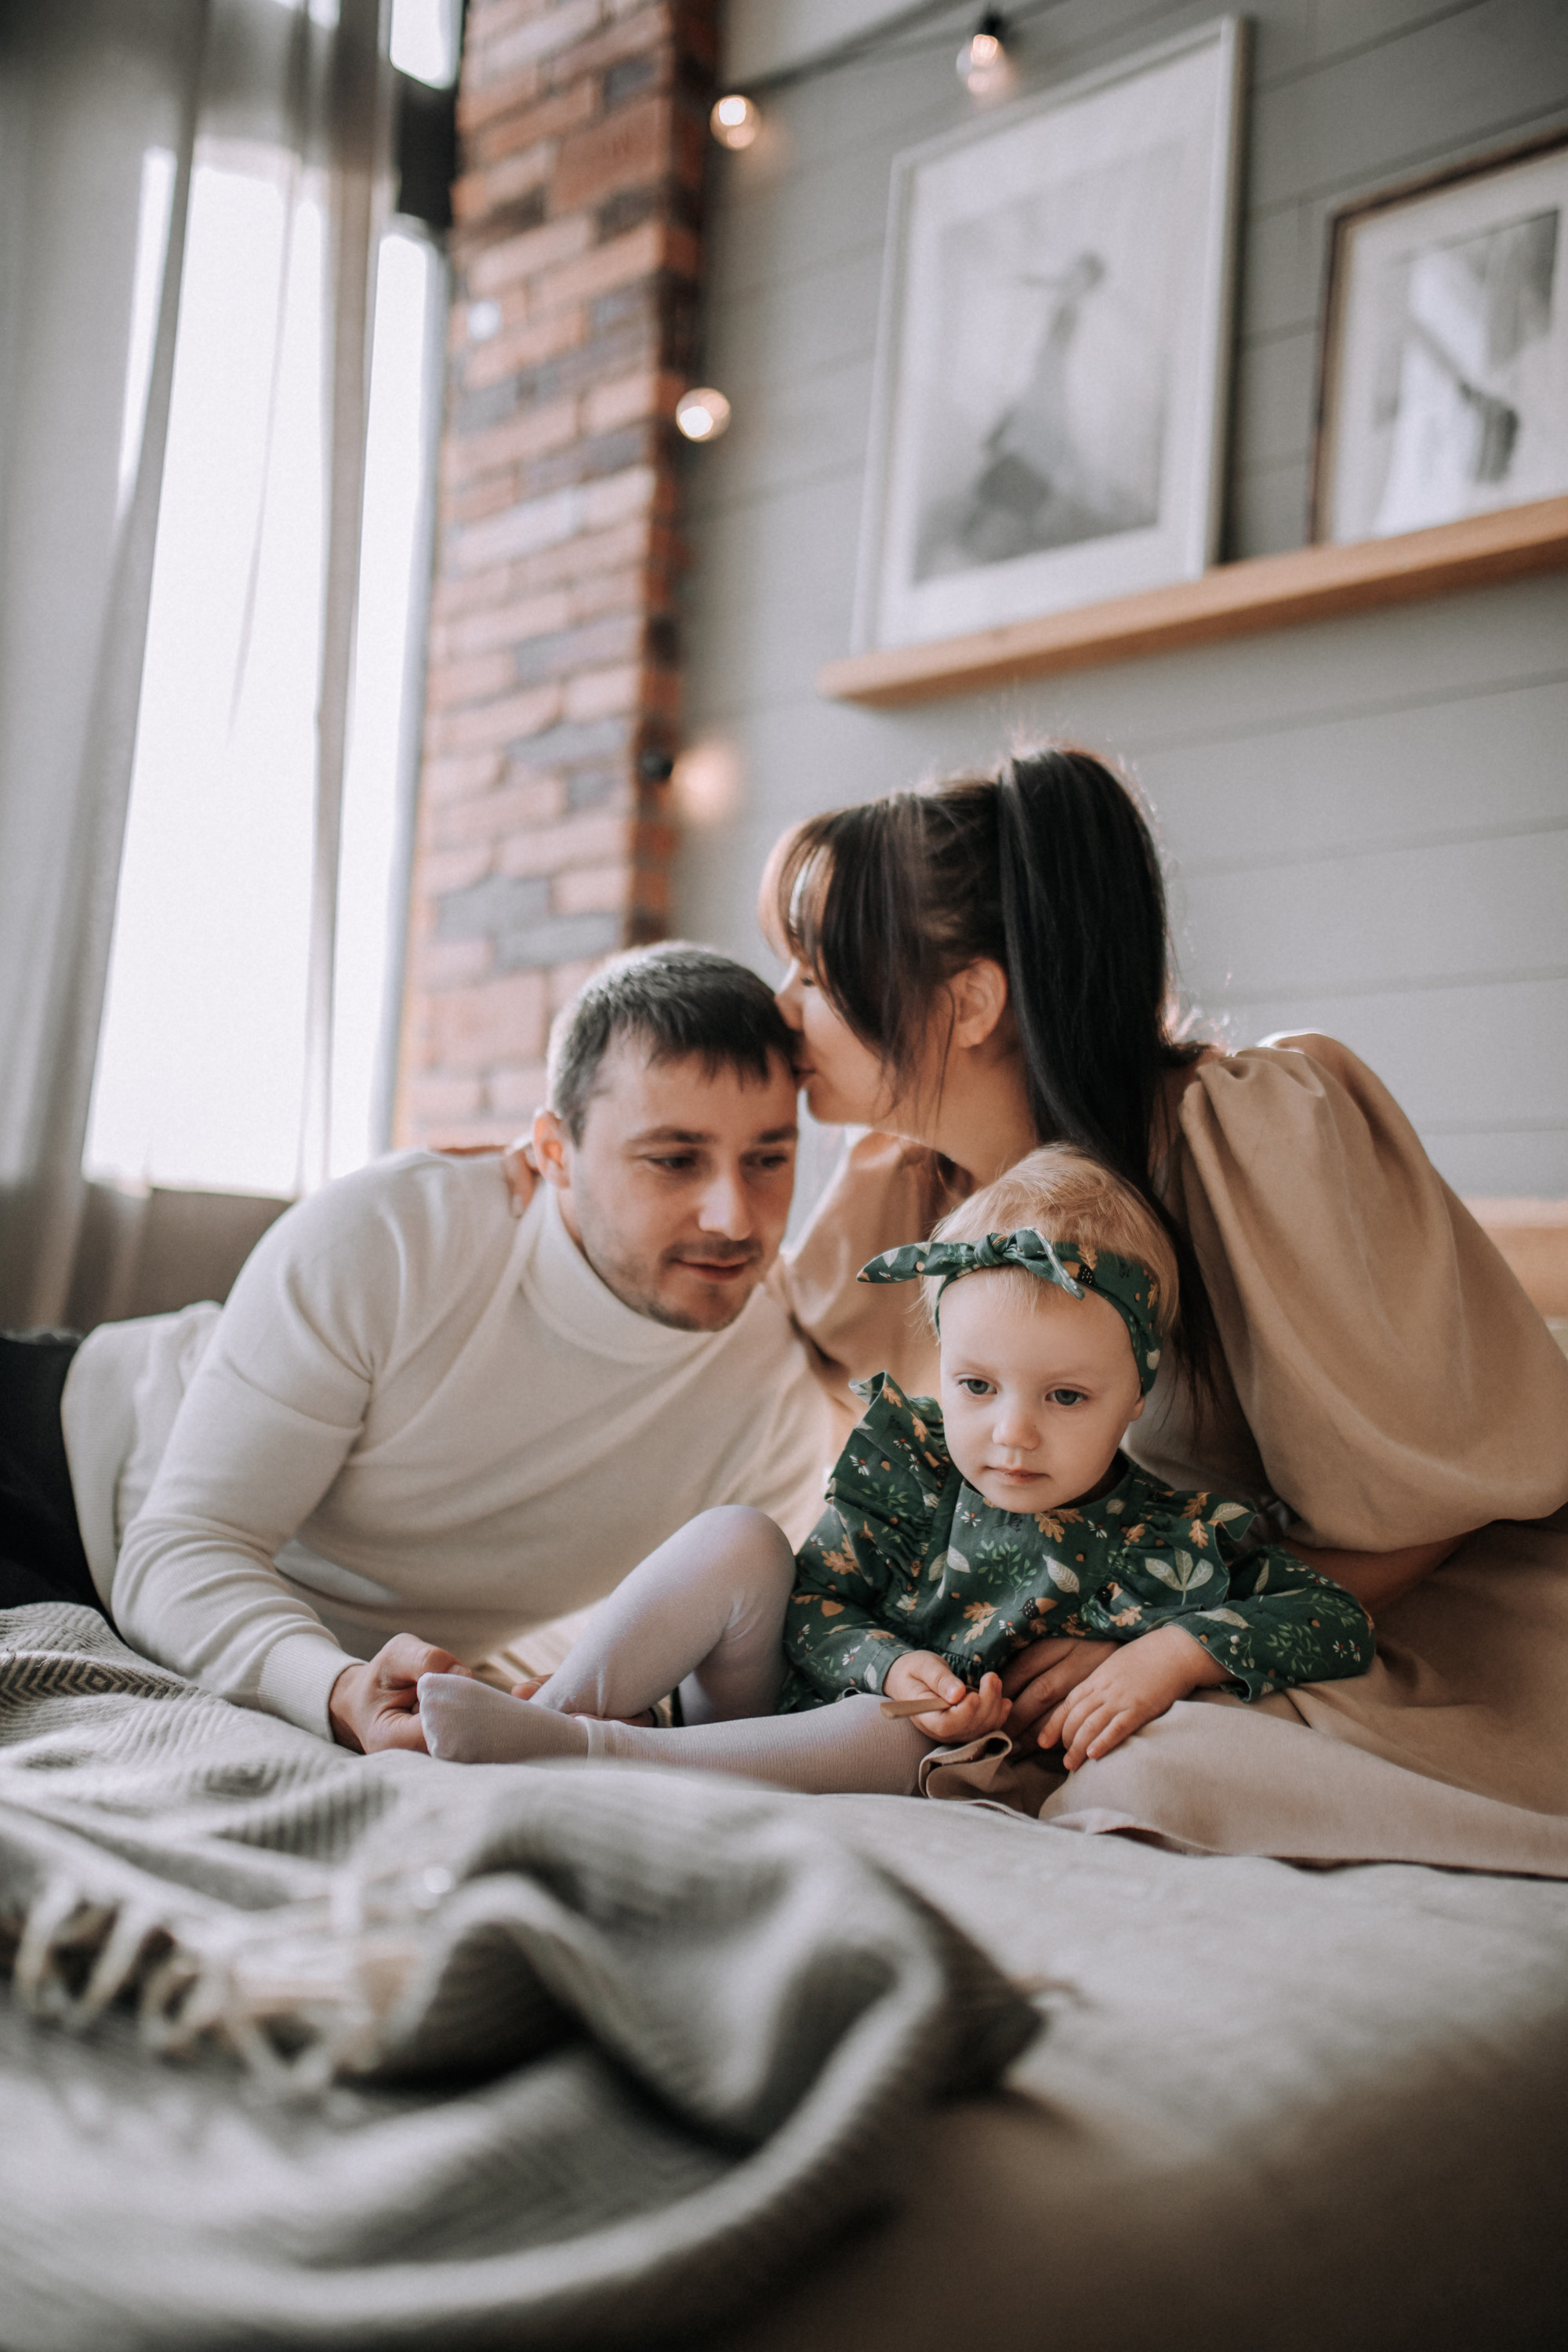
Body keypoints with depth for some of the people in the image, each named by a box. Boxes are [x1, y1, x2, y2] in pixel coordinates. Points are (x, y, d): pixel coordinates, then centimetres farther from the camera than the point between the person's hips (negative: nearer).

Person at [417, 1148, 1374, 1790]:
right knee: (741, 1539, -19)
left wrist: (1177, 1654, -27)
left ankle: (575, 1755, -38)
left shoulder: (1172, 1539, -10)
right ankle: (556, 1707, -27)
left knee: (891, 1735, -38)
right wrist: (889, 1666, -26)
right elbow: (810, 1605, -3)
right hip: (772, 1694, 3)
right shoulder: (911, 1461, -5)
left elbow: (1342, 1624, -13)